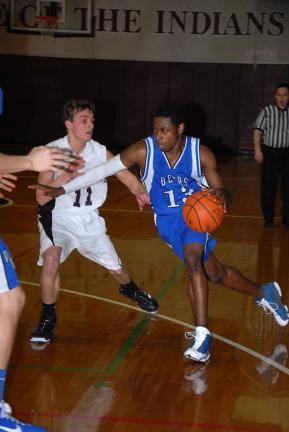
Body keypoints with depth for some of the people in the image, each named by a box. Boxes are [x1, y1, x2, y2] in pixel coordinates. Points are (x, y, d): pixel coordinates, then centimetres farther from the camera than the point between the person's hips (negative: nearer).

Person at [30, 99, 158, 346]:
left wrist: (140, 192, -26)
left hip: (89, 219, 3)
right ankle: (48, 319, -11)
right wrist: (67, 175, -34)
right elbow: (42, 198, -21)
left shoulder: (100, 152, -8)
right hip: (58, 218, -3)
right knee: (51, 259, -30)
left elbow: (126, 175, -4)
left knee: (116, 268, 9)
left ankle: (130, 290, 48)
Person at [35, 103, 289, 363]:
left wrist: (221, 195, -36)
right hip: (167, 220, 2)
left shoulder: (201, 154, -18)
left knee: (193, 262, -30)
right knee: (215, 274, 9)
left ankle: (202, 336, -28)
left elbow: (219, 190, -10)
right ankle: (264, 293, 36)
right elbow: (104, 170, -13)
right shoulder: (143, 151, -19)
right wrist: (62, 189, -15)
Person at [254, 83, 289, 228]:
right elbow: (258, 131, -4)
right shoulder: (267, 111, -1)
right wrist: (258, 150, -14)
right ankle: (268, 218, 14)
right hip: (269, 152, -2)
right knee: (268, 186, 3)